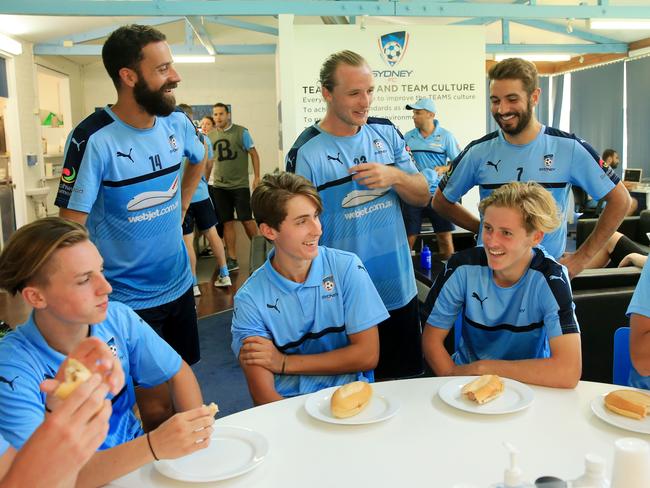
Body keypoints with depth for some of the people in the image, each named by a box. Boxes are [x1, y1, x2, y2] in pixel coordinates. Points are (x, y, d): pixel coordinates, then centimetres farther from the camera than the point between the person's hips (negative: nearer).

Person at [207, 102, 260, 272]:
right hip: (219, 186, 3)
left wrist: (257, 177, -9)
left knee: (246, 220, -2)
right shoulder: (210, 136, 8)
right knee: (227, 222, 6)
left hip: (240, 185, -3)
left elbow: (254, 154, -1)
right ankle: (232, 259, 13)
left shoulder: (241, 132, -3)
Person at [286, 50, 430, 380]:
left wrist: (395, 176, -16)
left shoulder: (386, 132, 2)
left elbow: (423, 197, 5)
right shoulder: (306, 153, -13)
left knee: (398, 385, 21)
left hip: (400, 290, 5)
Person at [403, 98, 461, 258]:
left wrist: (444, 168, -17)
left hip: (437, 193, -2)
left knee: (445, 237, 3)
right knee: (408, 236, 3)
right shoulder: (408, 137, 7)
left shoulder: (445, 136, -1)